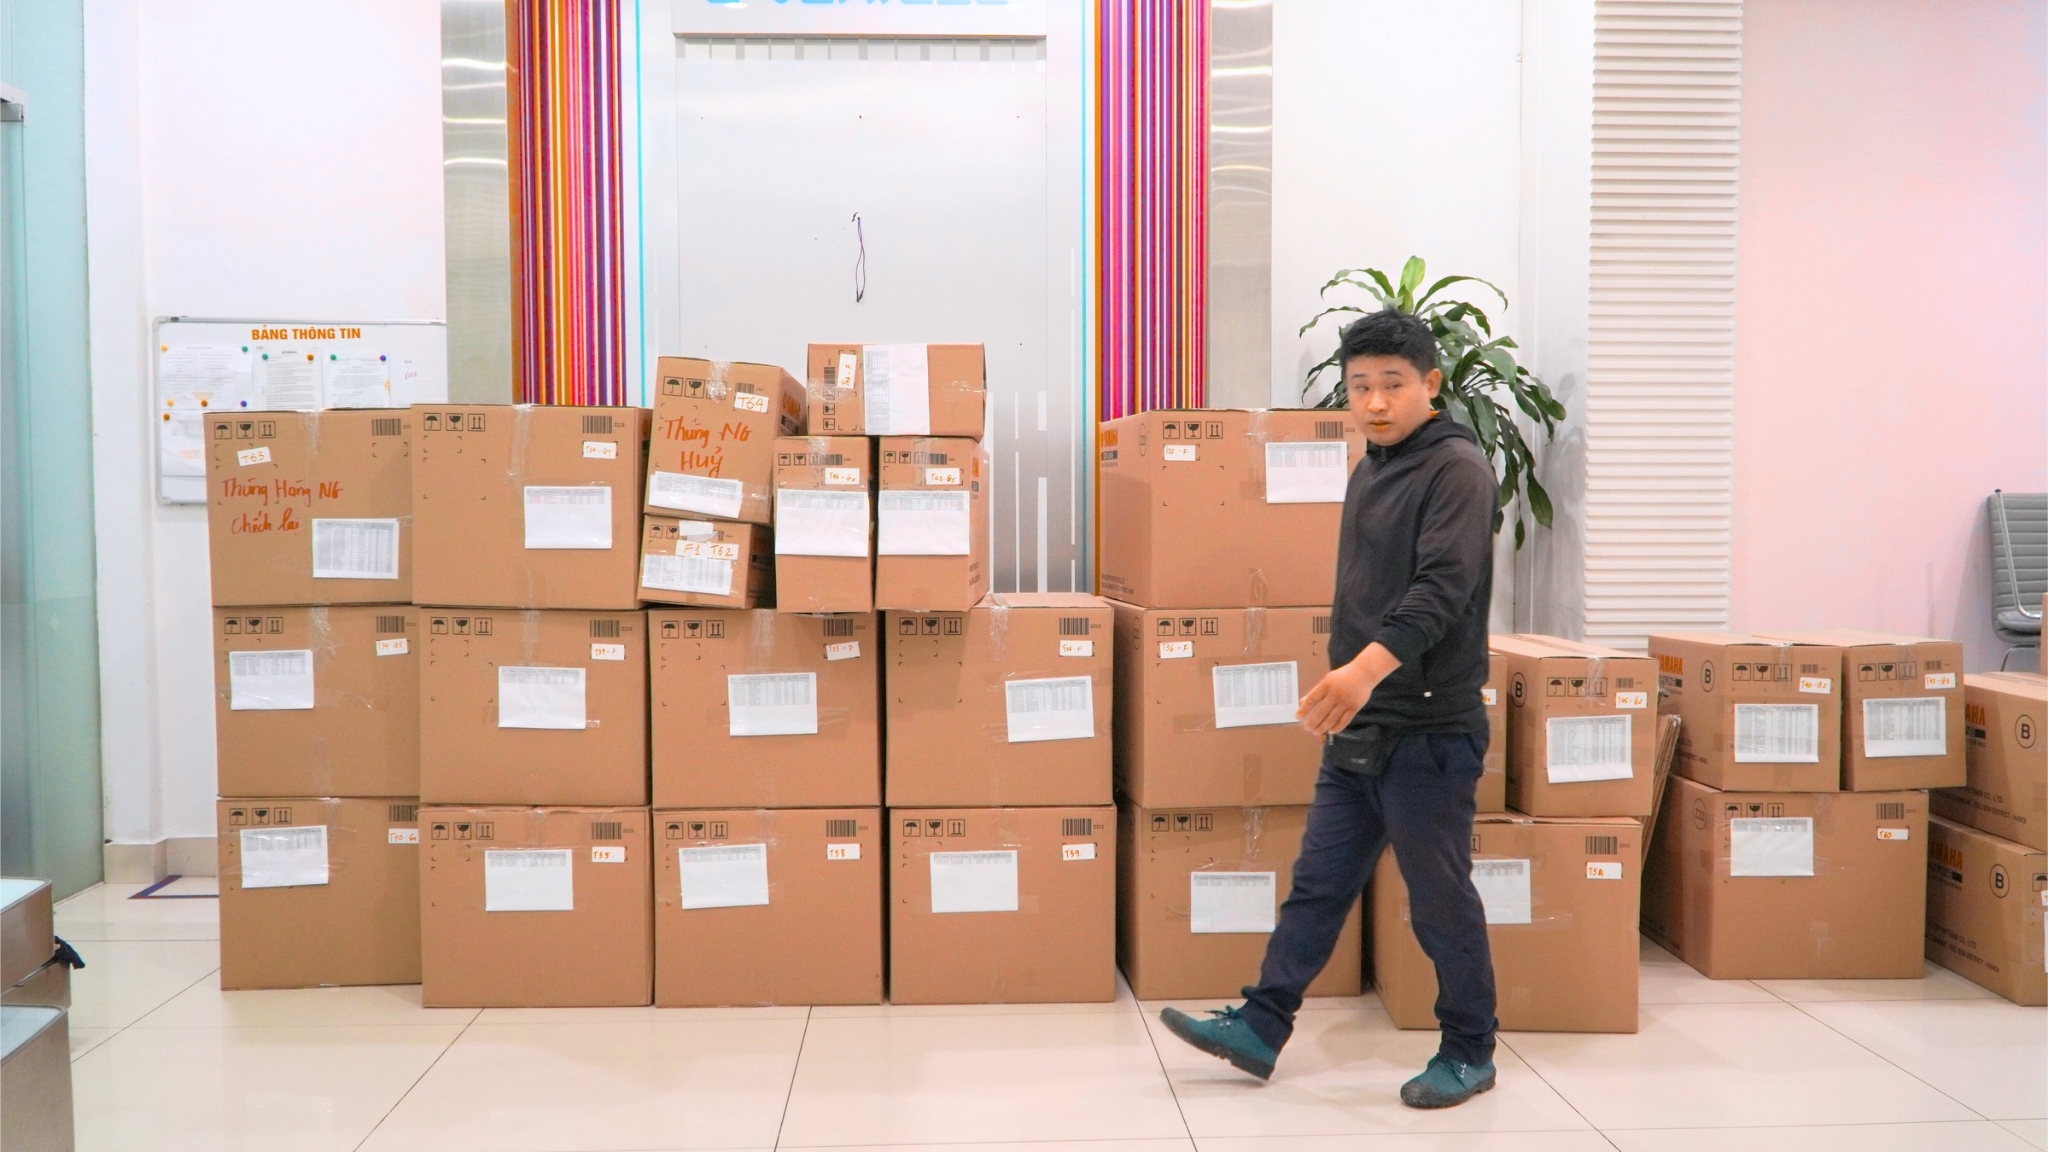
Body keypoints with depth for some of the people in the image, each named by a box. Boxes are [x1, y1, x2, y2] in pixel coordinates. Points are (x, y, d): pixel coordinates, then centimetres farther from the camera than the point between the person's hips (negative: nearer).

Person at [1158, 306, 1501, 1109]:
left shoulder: (1457, 468, -12)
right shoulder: (1370, 470, 14)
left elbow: (1442, 587, -25)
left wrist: (1369, 665, -38)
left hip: (1428, 729, -8)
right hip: (1357, 728, 8)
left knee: (1441, 900, 4)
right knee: (1316, 884, 12)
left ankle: (1469, 1052, 21)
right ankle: (1261, 1028, 19)